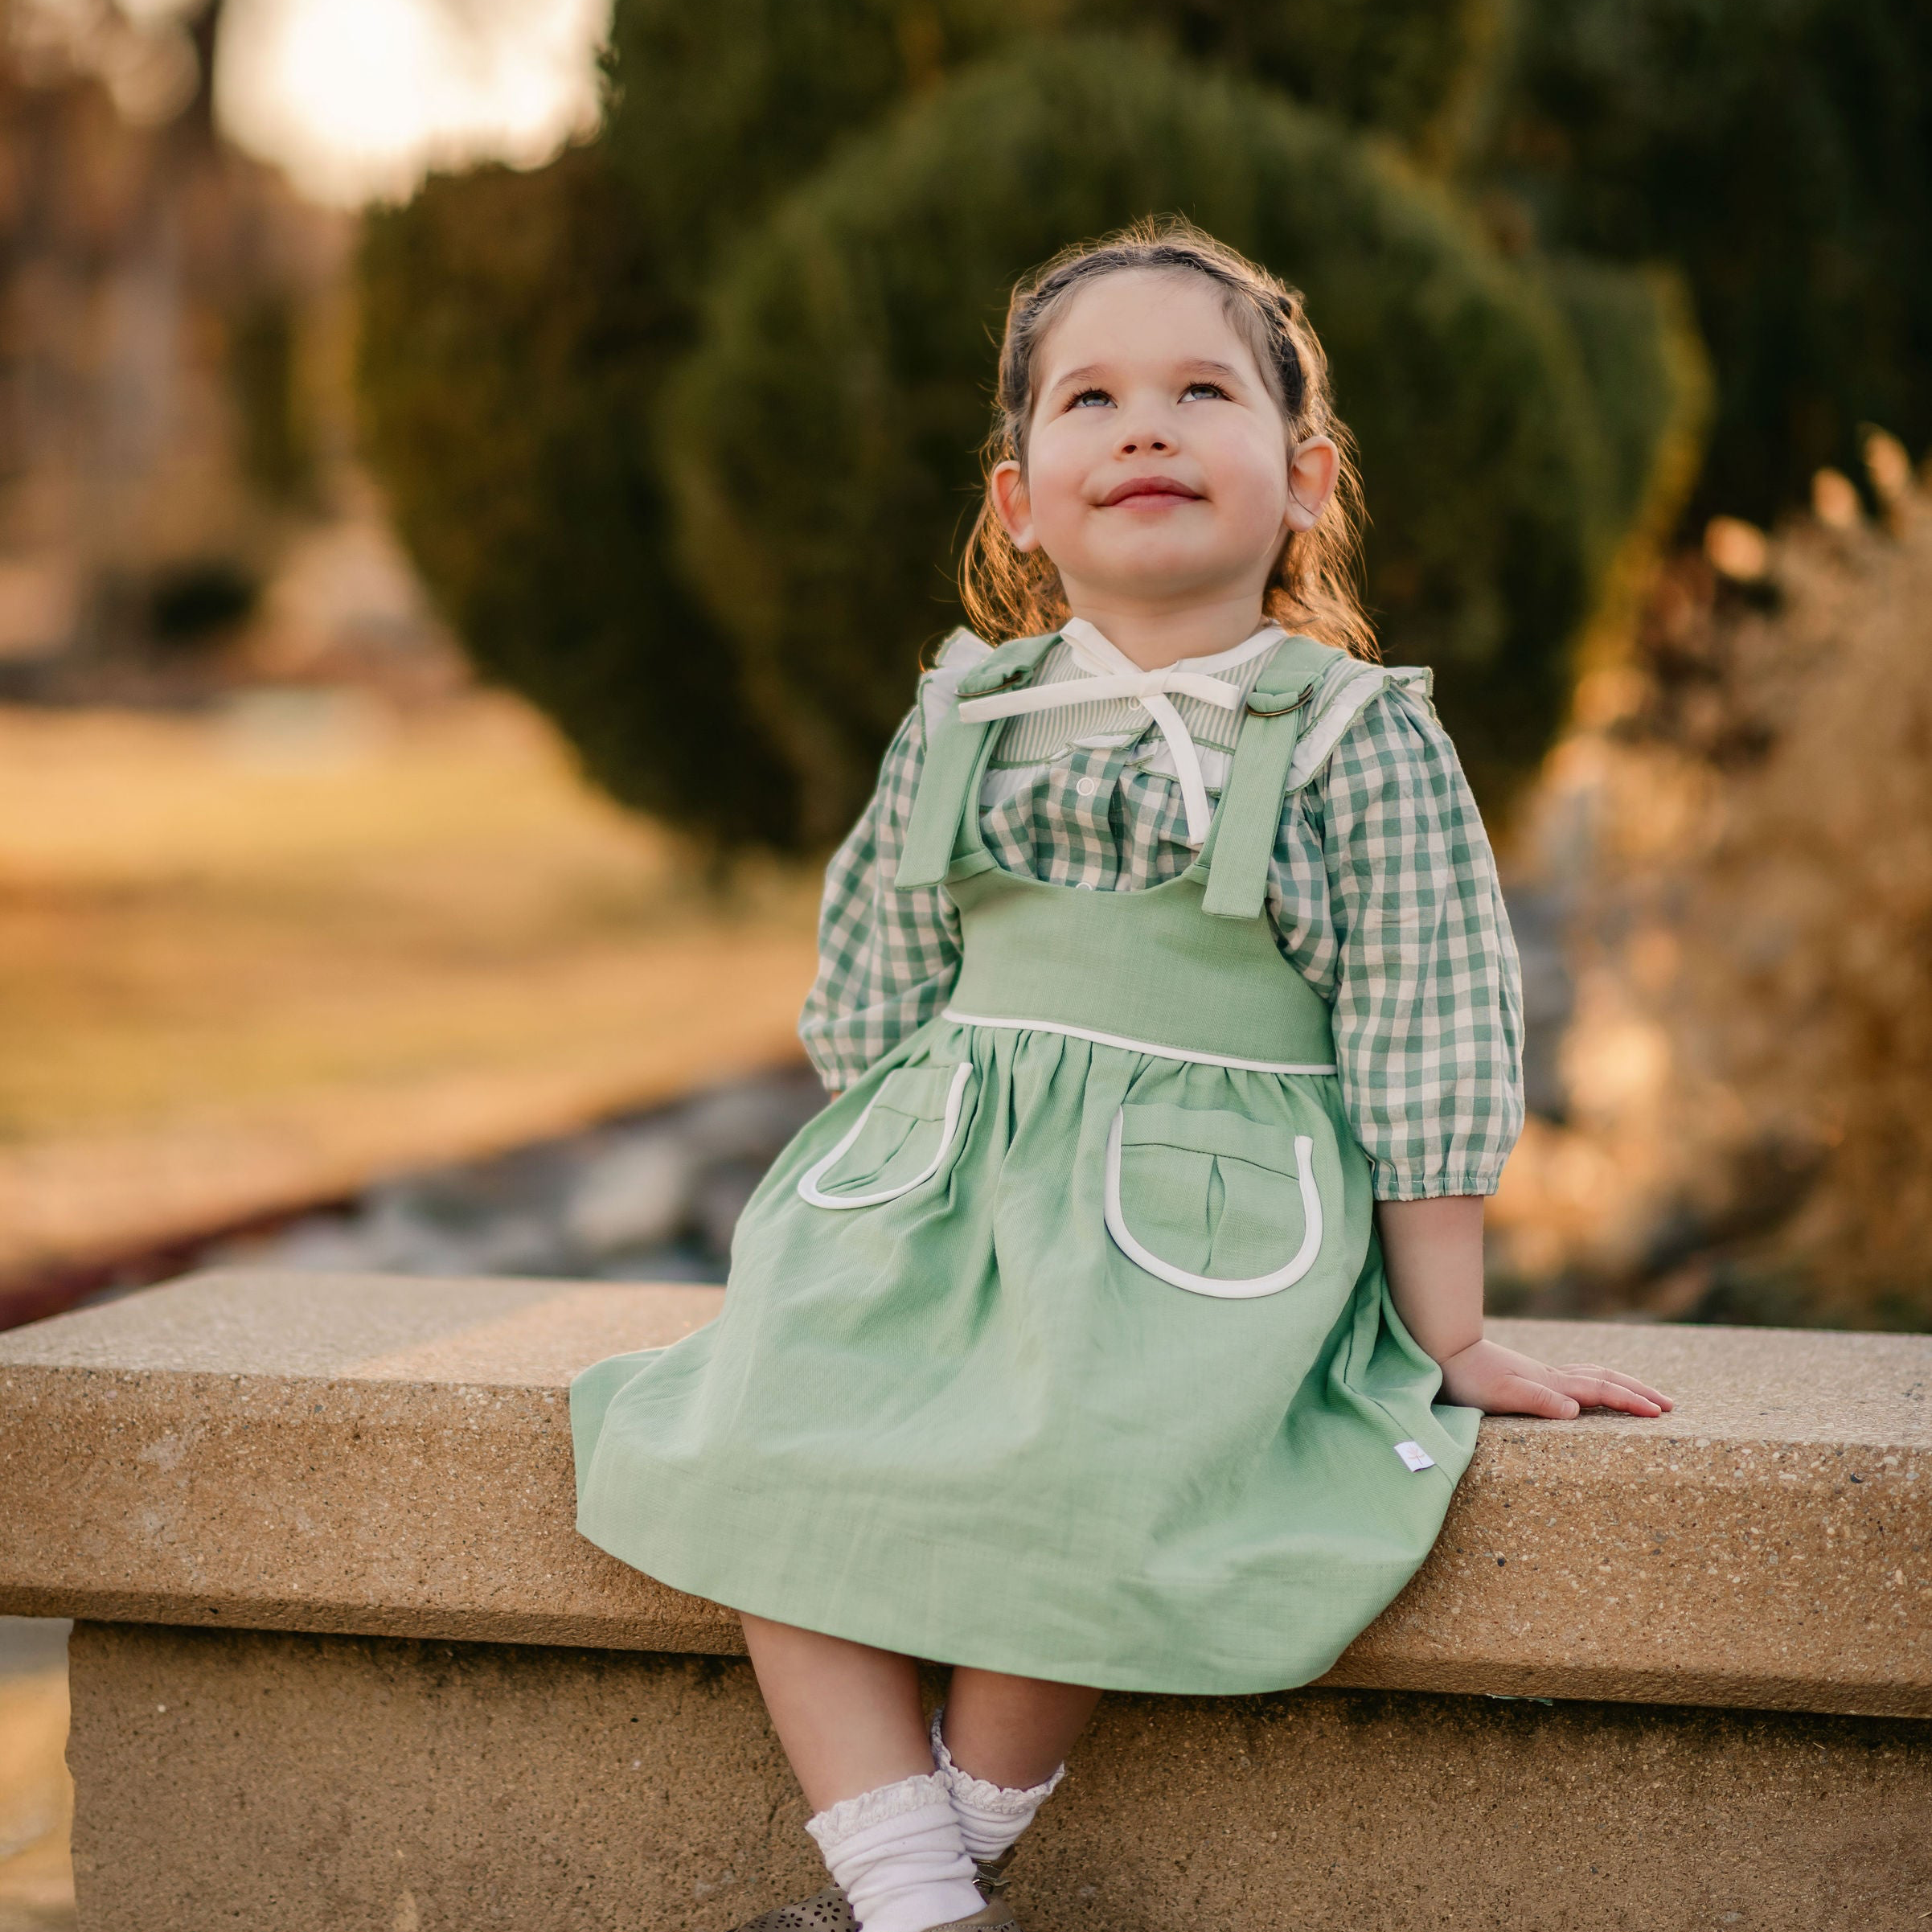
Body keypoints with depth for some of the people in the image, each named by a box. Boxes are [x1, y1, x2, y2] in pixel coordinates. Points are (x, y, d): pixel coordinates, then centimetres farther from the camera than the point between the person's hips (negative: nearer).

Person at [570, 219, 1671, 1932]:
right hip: (945, 1184, 4)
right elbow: (879, 1000, 21)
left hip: (1206, 1218, -4)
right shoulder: (962, 725, 10)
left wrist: (1449, 1339, 0)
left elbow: (1423, 1053, 0)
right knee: (753, 1438, -19)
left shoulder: (1363, 740, -1)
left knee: (1071, 1471, -30)